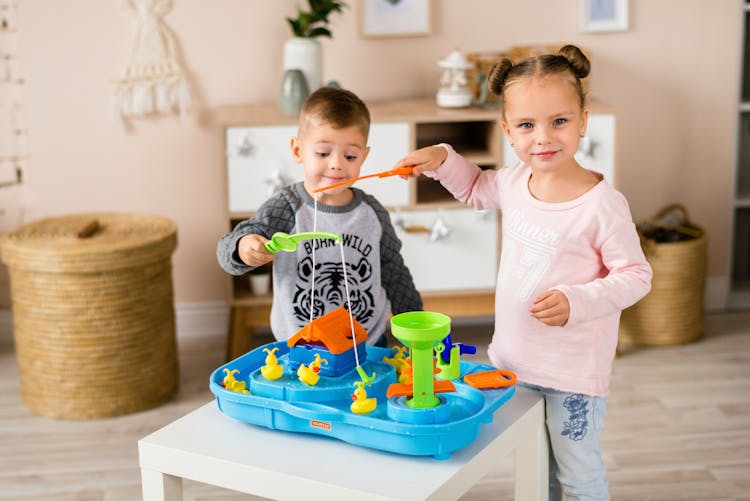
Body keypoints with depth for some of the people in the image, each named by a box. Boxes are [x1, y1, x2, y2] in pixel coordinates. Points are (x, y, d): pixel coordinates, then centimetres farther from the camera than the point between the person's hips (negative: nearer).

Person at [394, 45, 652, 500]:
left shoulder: (603, 205, -22)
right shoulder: (515, 181, -2)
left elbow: (636, 276, -16)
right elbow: (476, 188, 20)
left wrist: (575, 301, -28)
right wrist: (441, 159, 4)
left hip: (574, 372, -6)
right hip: (516, 360, 6)